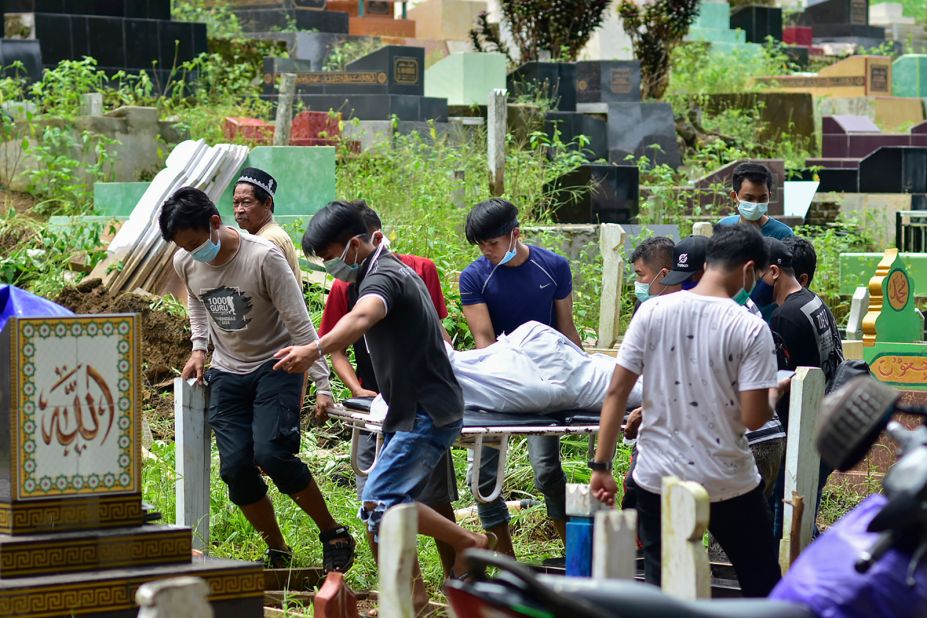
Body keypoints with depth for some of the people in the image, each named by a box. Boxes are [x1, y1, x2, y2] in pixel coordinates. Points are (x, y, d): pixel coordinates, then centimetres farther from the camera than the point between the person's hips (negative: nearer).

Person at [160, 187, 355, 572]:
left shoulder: (263, 258, -21)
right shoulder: (185, 263, -4)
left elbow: (299, 323, -18)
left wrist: (322, 385, -20)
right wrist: (199, 348, 7)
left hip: (275, 366, -5)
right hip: (227, 373, 5)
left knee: (271, 454, -23)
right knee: (235, 467, -8)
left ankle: (334, 535, -7)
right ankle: (277, 554, 9)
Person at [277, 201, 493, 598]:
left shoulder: (382, 278, -17)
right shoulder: (397, 270, 17)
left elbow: (361, 318, -41)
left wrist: (314, 350, -57)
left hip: (427, 415, -11)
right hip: (413, 414, 11)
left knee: (380, 502, -20)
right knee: (383, 508, 9)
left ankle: (470, 544, -8)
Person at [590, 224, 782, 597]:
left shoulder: (652, 312, -2)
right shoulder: (750, 329, -10)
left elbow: (616, 391, -3)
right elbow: (754, 418, -12)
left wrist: (601, 466, 3)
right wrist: (772, 395, 11)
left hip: (658, 479, 2)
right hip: (727, 483, -2)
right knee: (762, 585, 15)